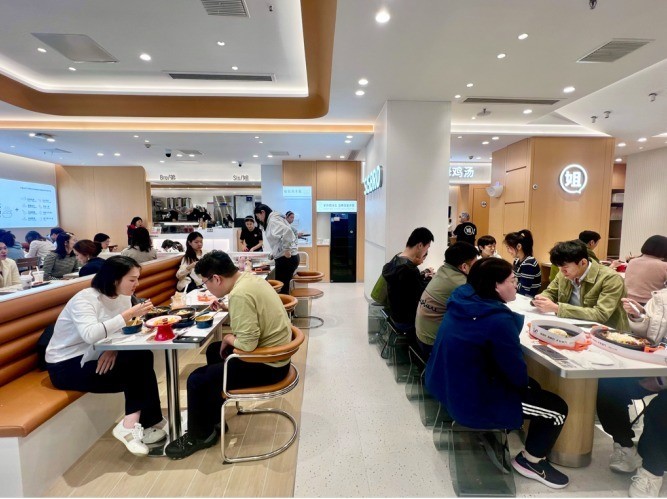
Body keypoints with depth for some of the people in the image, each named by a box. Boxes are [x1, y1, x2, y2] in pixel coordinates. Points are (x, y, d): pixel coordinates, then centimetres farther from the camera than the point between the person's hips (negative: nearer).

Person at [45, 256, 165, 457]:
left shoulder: (123, 296, -1)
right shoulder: (85, 298, -22)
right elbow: (90, 334, -40)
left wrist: (114, 348, -24)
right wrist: (129, 313, -40)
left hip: (91, 357, 7)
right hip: (66, 366, -7)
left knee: (142, 358, -20)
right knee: (138, 368, -23)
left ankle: (132, 424, -12)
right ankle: (140, 424, -6)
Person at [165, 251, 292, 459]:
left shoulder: (239, 294, -28)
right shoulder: (249, 278, 1)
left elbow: (248, 343, -30)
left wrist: (228, 339, -11)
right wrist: (226, 310, 8)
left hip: (267, 365, -10)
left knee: (197, 380, -7)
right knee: (213, 351, 26)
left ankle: (200, 435, 20)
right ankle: (211, 417, 39)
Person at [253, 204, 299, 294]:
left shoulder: (273, 220, -10)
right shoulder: (273, 220, 20)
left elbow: (286, 231, -29)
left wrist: (287, 249, -24)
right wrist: (272, 254, 20)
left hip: (286, 258, -9)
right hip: (285, 258, 9)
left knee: (281, 288, -3)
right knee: (283, 287, 14)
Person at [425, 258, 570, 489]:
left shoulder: (463, 300, -1)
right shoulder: (498, 319, -26)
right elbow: (518, 375, -15)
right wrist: (524, 382, 4)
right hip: (472, 403, -9)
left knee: (532, 386, 26)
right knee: (558, 408, 5)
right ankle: (530, 461, 27)